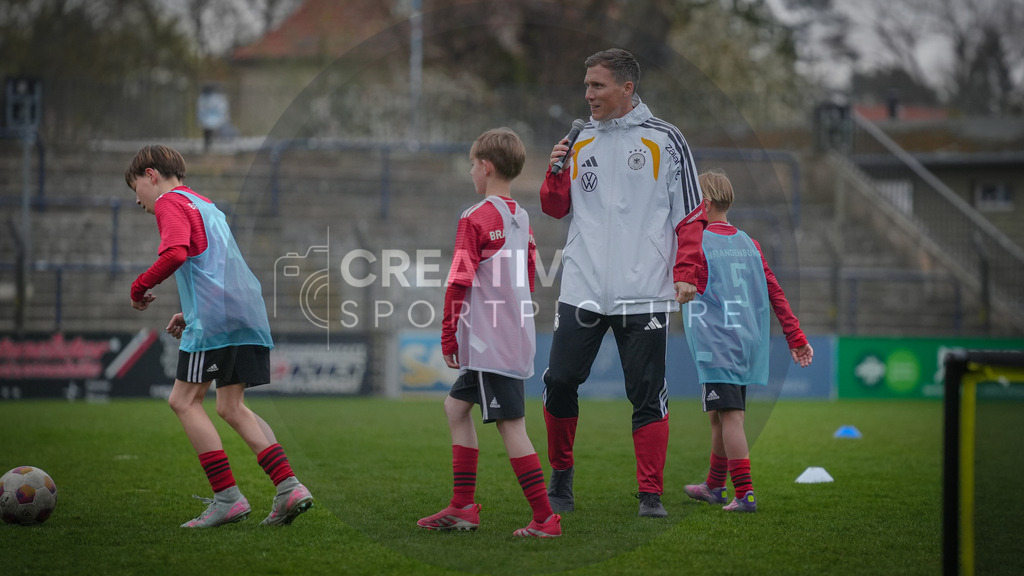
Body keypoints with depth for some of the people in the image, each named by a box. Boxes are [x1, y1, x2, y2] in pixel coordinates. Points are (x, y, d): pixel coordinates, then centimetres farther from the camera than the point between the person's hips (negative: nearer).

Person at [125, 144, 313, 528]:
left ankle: (227, 497, -9)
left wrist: (140, 287, -5)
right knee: (232, 408, 11)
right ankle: (289, 486, -2)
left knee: (184, 400, -2)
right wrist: (192, 313, 26)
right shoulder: (204, 204, 29)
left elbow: (175, 253, -18)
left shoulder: (170, 202, 1)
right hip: (250, 311, 9)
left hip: (216, 319, -9)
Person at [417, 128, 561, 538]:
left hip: (490, 342, -9)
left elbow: (459, 283, -14)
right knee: (456, 406, 17)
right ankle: (463, 508, 17)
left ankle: (545, 518, -10)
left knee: (511, 426, -8)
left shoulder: (476, 219, -11)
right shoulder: (522, 219, 13)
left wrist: (448, 336, -6)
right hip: (515, 337, 9)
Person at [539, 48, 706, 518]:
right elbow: (555, 209, 16)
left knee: (648, 395, -3)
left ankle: (651, 494, 3)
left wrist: (686, 272, -8)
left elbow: (690, 214, 3)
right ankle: (561, 476, 18)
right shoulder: (580, 142, 13)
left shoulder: (664, 140, 2)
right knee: (559, 381, -1)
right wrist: (556, 173, -4)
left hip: (644, 293, -3)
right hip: (582, 288, 3)